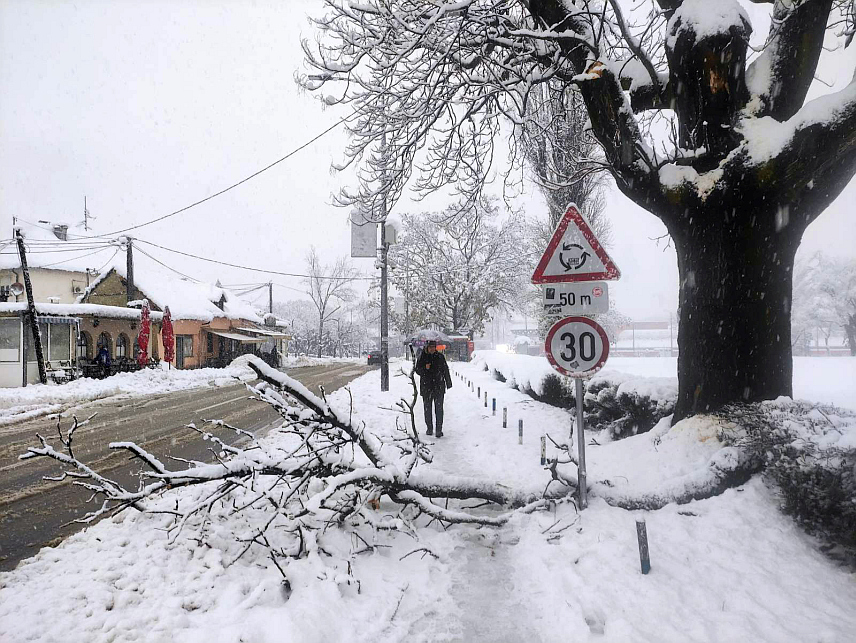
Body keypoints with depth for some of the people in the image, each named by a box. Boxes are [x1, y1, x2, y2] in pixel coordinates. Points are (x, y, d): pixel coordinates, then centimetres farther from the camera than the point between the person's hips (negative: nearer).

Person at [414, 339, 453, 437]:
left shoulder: (440, 357, 4)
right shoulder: (422, 358, 3)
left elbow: (445, 370, 10)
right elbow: (418, 371, 3)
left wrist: (448, 383, 12)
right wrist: (425, 368, -16)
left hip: (439, 386, -1)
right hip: (426, 387, 1)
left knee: (439, 408, -5)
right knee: (427, 409, 8)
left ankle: (439, 429, -3)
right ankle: (429, 428, 21)